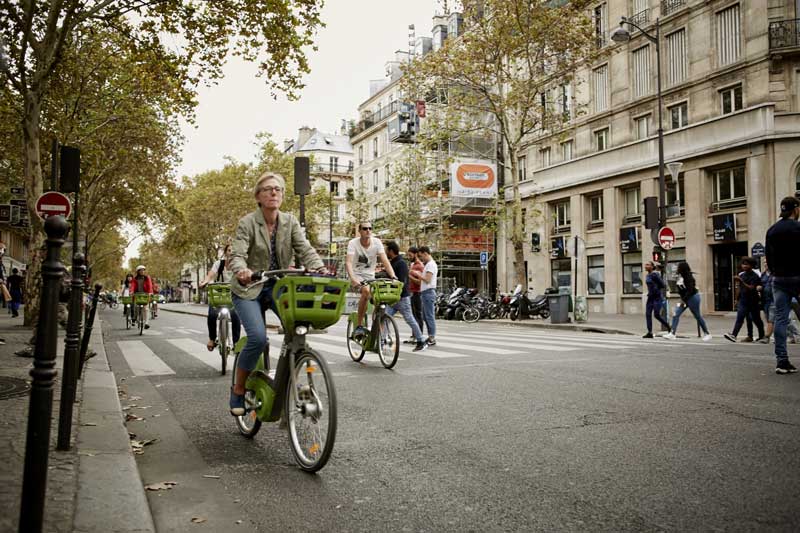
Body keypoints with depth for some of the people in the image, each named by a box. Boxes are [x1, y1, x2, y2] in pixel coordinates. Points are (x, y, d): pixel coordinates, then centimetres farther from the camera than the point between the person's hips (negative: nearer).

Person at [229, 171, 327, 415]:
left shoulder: (290, 221, 1)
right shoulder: (247, 222, -10)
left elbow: (305, 249, -11)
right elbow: (237, 255, -22)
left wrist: (320, 269, -32)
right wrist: (242, 271, -46)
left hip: (279, 286, 3)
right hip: (249, 289, -3)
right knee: (258, 337, -24)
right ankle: (238, 390, 0)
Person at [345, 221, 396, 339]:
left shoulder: (377, 242, -8)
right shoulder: (353, 243, -16)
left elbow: (385, 260, -15)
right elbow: (348, 262, -27)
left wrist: (393, 276, -30)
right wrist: (353, 279, -44)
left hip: (370, 276, 4)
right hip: (357, 275, -4)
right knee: (366, 291, -33)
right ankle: (359, 326, -24)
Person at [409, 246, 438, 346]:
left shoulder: (431, 264, -10)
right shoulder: (427, 264, 21)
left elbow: (427, 280, -19)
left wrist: (417, 274, -9)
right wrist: (411, 277, 16)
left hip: (428, 292, -10)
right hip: (424, 292, 10)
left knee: (429, 316, -8)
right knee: (425, 316, 12)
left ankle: (432, 338, -7)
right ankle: (430, 337, 16)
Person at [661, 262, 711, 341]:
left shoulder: (688, 277, -20)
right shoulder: (680, 276, 6)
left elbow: (690, 290, -24)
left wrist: (684, 300, -25)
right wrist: (682, 299, 14)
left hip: (692, 297, -9)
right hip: (684, 299, 9)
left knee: (698, 316, 3)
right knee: (675, 314, -3)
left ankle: (707, 334, 17)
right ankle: (672, 333, -5)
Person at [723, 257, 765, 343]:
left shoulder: (754, 276, -11)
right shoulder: (741, 274, 7)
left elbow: (751, 288, -23)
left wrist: (741, 281, -31)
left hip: (752, 301, -4)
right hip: (743, 300, 4)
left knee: (756, 319, 9)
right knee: (739, 318, -5)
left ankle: (762, 336, 28)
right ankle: (733, 335, -11)